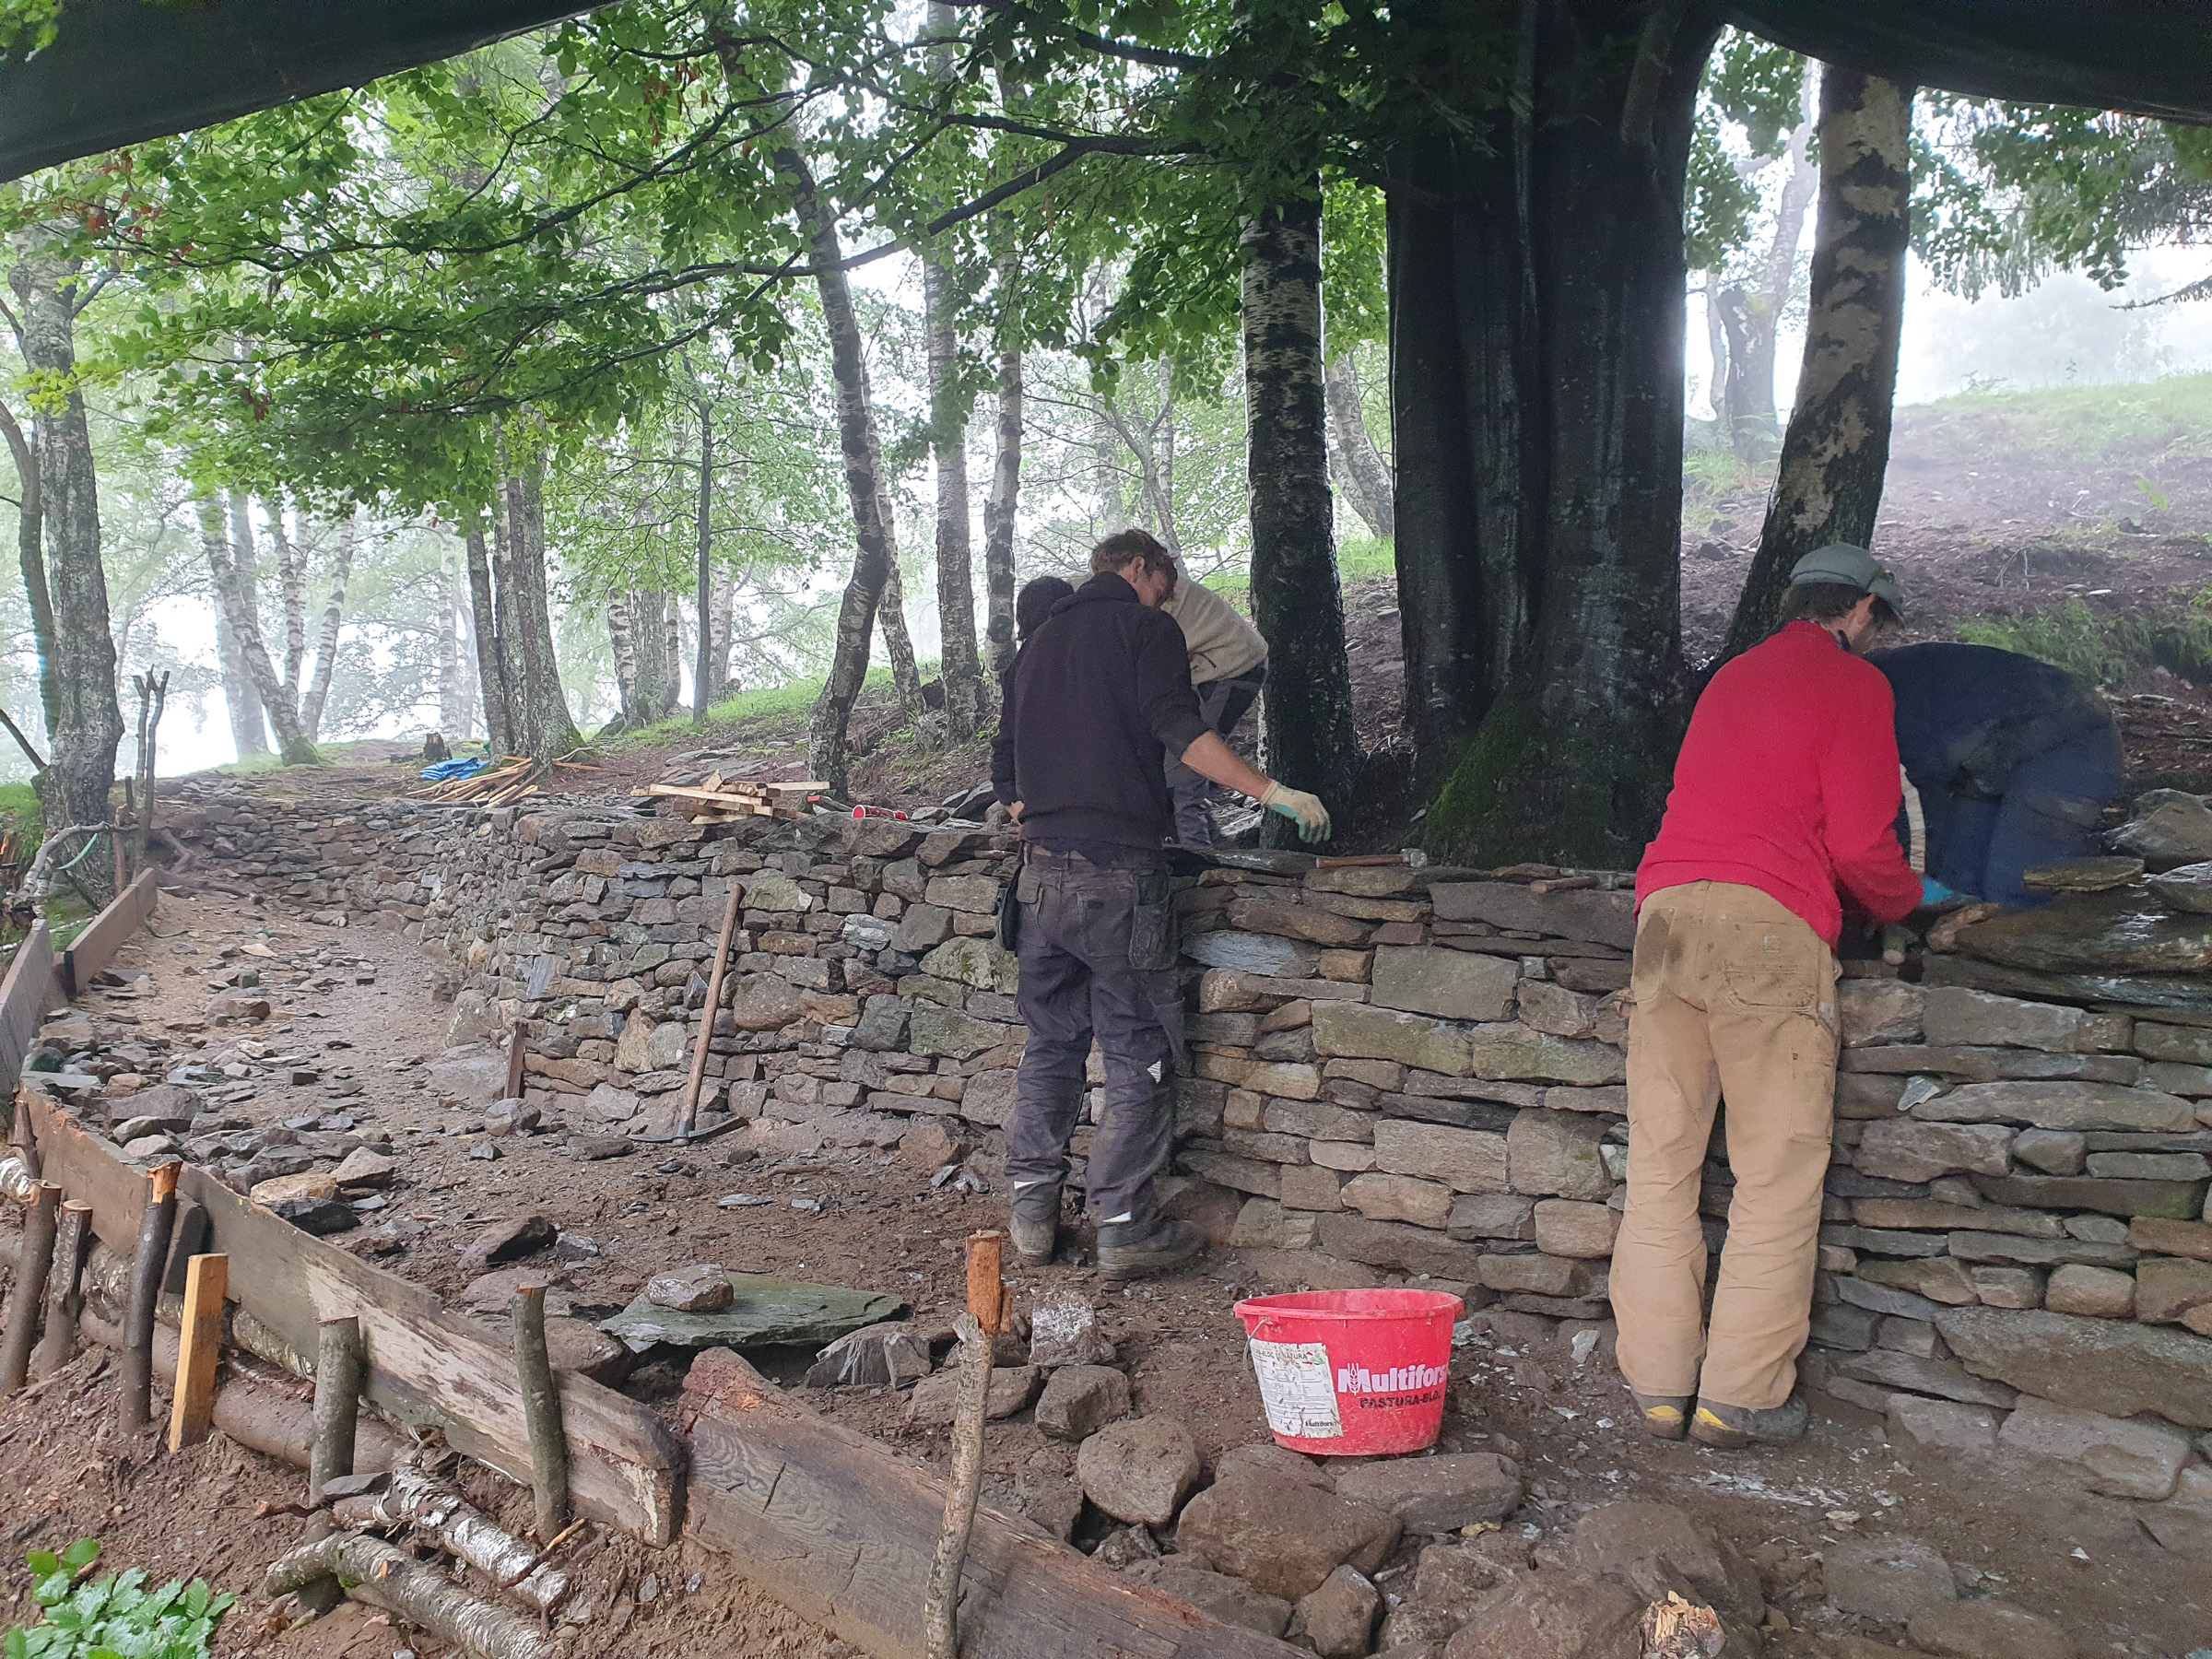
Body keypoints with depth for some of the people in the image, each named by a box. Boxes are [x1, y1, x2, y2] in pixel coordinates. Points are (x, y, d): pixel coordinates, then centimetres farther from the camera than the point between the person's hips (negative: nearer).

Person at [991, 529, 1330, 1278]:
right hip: (1119, 873, -6)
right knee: (1136, 1054, 1)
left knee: (1050, 1046, 15)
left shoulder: (1037, 646, 22)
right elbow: (1178, 727, -14)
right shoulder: (1146, 627, 2)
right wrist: (1272, 792, -15)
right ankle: (1124, 1226, 3)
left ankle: (1032, 1213, 18)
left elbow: (1006, 773, 23)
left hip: (1041, 873, 7)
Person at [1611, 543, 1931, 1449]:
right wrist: (1908, 899, 21)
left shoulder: (1732, 677, 26)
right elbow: (1861, 842, 0)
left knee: (1660, 1163, 7)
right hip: (1768, 928, -6)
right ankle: (1741, 1393, 6)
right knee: (1778, 1171, 3)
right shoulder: (1854, 684, 6)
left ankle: (1658, 1383, 13)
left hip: (1666, 914, 6)